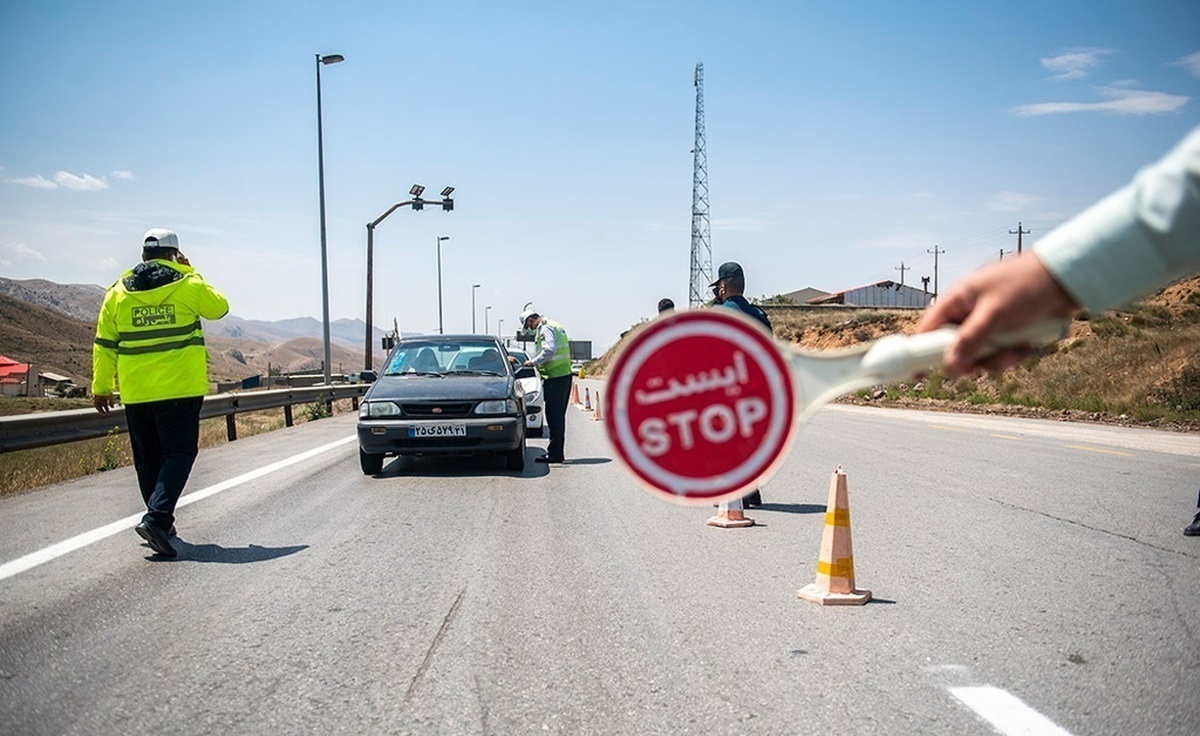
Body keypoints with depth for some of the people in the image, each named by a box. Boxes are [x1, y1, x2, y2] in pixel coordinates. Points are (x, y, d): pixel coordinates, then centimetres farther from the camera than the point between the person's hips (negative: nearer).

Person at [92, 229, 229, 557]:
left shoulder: (118, 292, 6)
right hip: (181, 389, -4)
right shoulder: (188, 285, -4)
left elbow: (105, 345, 8)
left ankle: (161, 522, 21)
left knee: (148, 458, 14)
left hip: (136, 393, 4)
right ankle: (156, 517, -19)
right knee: (179, 453, -2)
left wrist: (101, 387, 16)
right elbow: (219, 307, 14)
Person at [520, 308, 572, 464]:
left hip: (554, 377, -10)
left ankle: (554, 453, -5)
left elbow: (550, 349, -25)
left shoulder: (545, 329, -10)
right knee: (558, 416, 14)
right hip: (565, 374, 10)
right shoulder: (557, 326, 20)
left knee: (554, 417, -7)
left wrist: (534, 362, -15)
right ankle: (557, 452, 20)